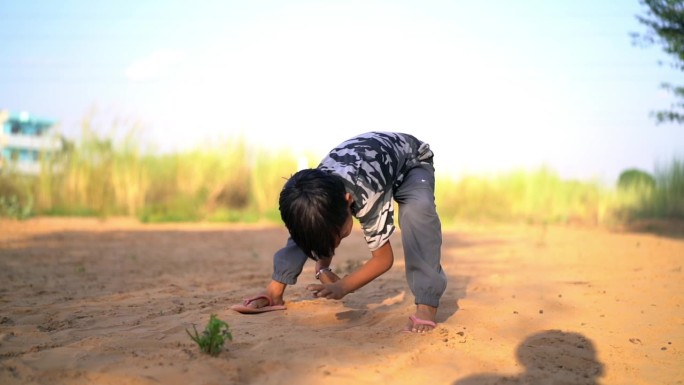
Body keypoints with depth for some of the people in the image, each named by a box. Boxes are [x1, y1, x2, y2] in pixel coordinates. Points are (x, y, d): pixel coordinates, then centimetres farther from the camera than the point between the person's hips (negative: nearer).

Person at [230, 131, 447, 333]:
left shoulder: (368, 195, -45)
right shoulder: (319, 193, -27)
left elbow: (384, 258, -31)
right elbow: (323, 234, -6)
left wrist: (342, 287, -35)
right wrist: (322, 269, -22)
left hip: (411, 161, -5)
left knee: (417, 209, -39)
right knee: (308, 223, -13)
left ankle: (426, 305, -34)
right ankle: (275, 291, -3)